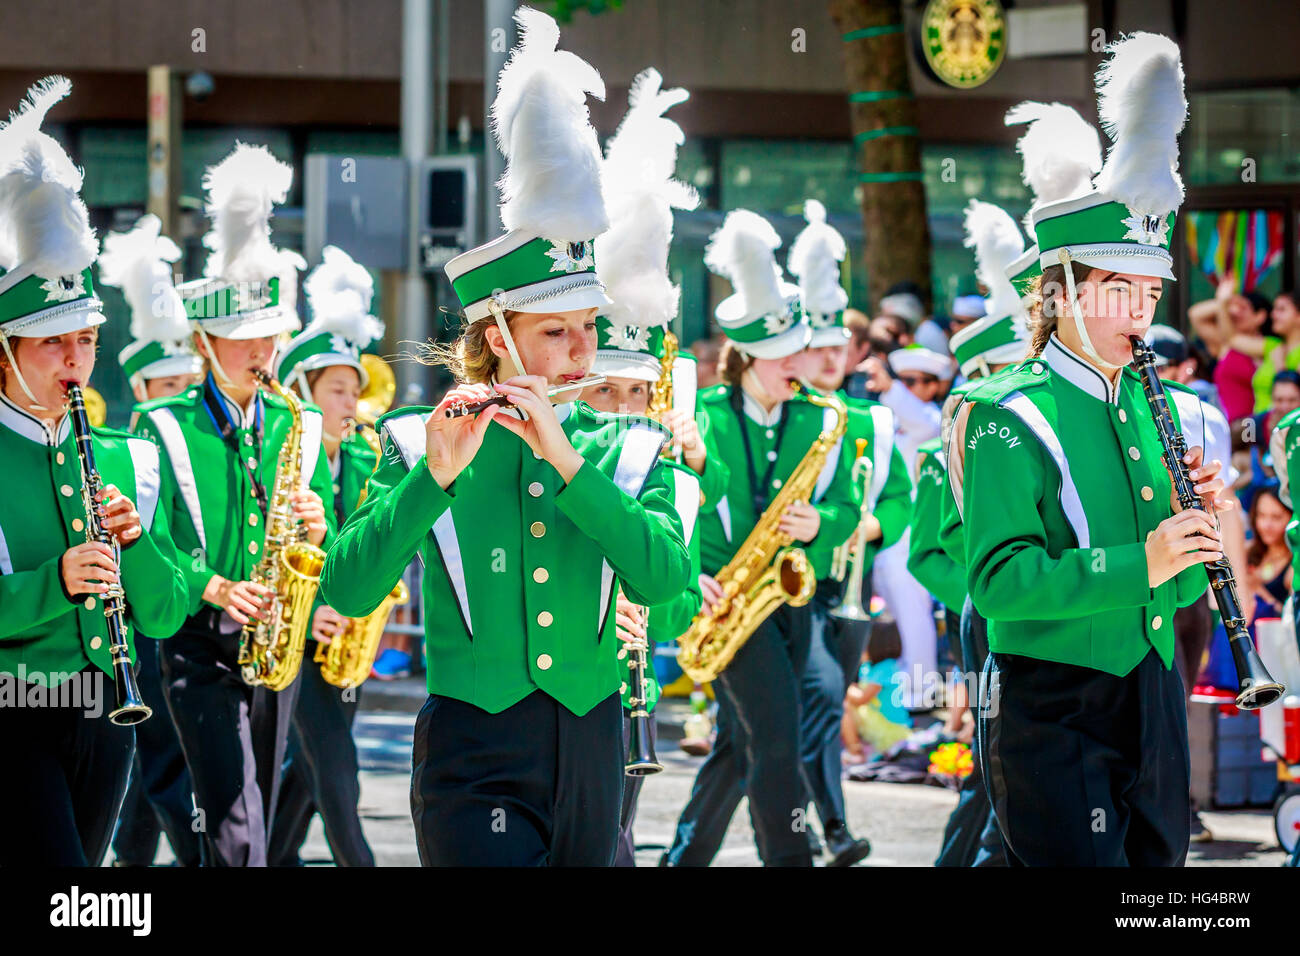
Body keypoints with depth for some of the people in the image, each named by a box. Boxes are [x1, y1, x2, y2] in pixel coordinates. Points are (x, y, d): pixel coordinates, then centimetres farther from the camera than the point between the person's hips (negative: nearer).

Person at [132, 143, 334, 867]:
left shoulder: (298, 427, 11)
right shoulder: (164, 429, -1)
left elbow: (332, 560, 12)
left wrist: (318, 529, -10)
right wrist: (214, 587, -21)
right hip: (201, 648, -5)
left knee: (254, 824, 10)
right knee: (236, 833, -16)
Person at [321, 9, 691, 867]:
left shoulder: (624, 448, 6)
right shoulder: (421, 444, 0)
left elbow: (664, 577, -11)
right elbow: (347, 590, -12)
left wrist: (565, 457, -18)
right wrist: (434, 476, -24)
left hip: (590, 745, 3)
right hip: (475, 755, -3)